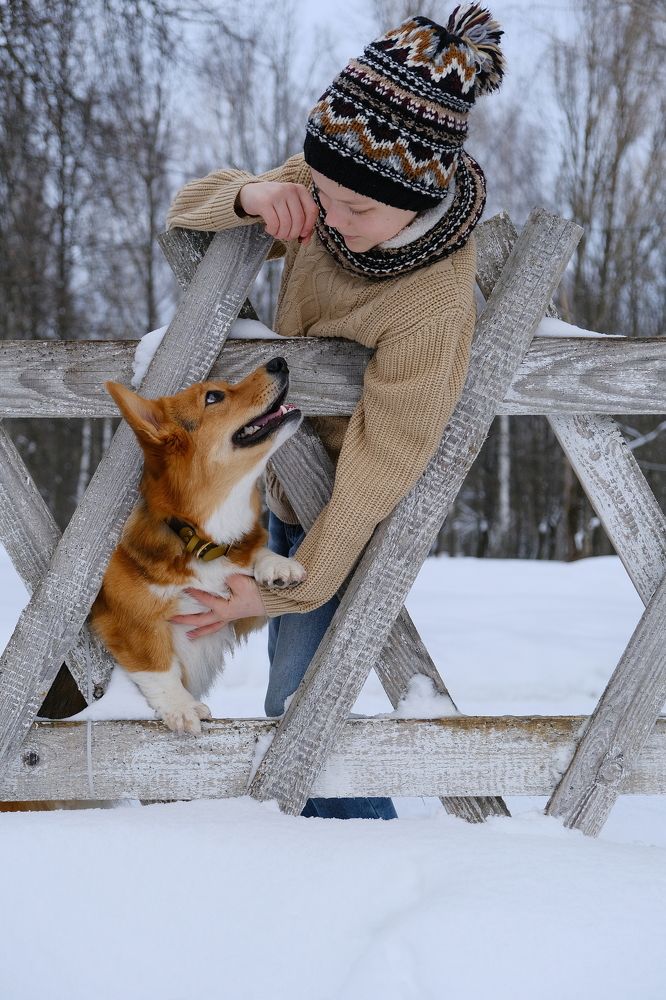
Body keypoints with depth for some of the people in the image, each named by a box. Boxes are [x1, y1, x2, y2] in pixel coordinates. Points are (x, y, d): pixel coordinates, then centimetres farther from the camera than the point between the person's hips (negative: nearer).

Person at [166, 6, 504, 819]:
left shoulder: (435, 308, -37)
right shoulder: (326, 191, -17)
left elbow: (378, 472, -30)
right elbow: (184, 211, -7)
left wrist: (288, 590, -23)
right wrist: (248, 196, -31)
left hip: (354, 516, -8)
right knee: (292, 673, 23)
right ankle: (323, 842, 44)